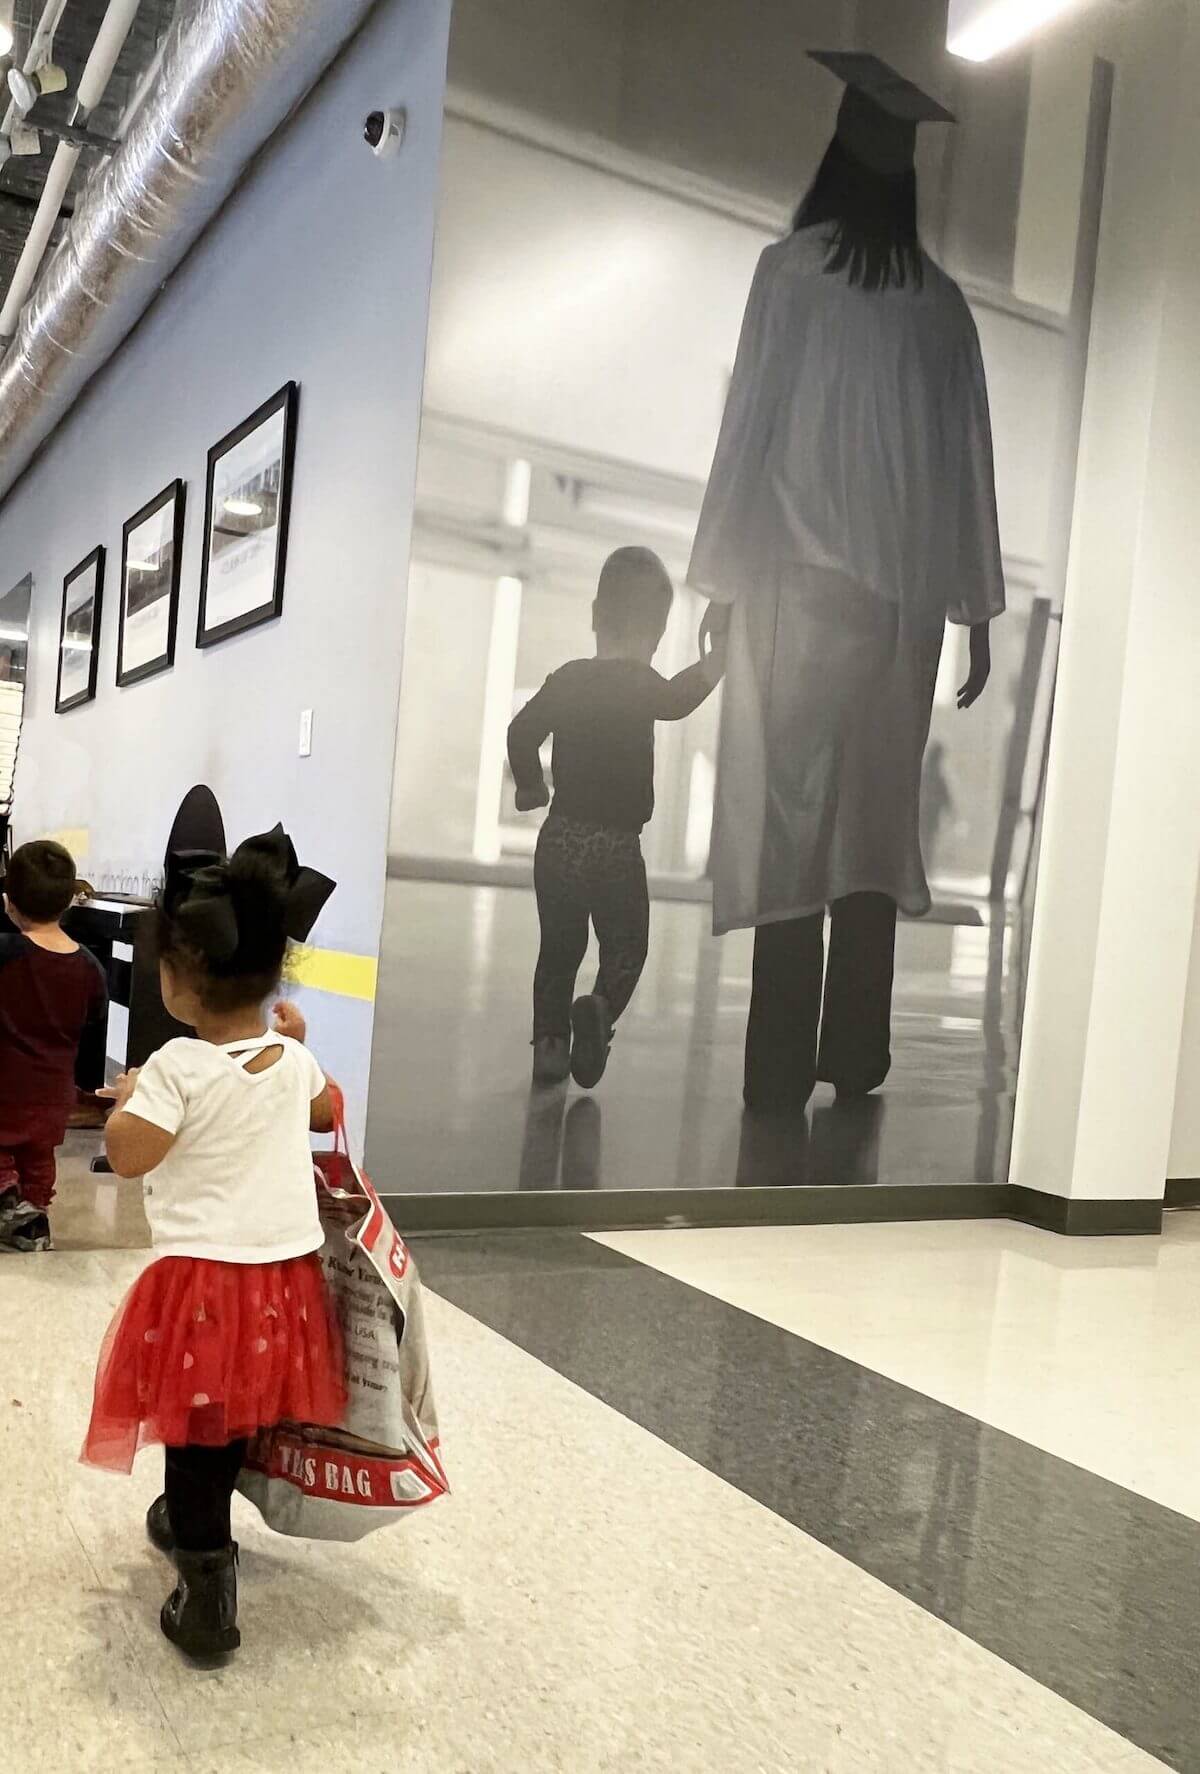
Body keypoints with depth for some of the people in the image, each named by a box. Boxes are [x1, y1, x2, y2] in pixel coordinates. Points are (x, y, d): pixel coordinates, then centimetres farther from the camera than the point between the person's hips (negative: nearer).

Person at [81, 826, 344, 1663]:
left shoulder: (178, 1066, -19)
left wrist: (127, 1097, 0)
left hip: (206, 1275, -6)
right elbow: (328, 1111, 19)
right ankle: (193, 1518, 46)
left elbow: (129, 1155, -17)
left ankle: (207, 1595, 12)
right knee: (238, 1415, 23)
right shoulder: (292, 1058, 0)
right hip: (287, 1268, 6)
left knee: (199, 1423, 6)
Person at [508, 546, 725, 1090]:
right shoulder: (640, 684, -7)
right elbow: (675, 701, -26)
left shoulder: (566, 679, 6)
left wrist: (531, 785, 20)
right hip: (616, 846, -4)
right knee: (625, 948, 8)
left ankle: (550, 1039, 10)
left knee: (558, 946, 15)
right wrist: (716, 661, -16)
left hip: (559, 840, 4)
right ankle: (601, 1006, -18)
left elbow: (521, 733, 6)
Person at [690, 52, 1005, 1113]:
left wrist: (720, 576, 1)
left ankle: (783, 1072, -5)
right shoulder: (942, 301, 10)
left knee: (789, 813, -3)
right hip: (907, 592, 4)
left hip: (800, 577, -3)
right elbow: (970, 463, 8)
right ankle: (857, 1057, 12)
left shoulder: (793, 267, -1)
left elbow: (750, 424, -3)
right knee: (876, 818, 8)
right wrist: (978, 610, 11)